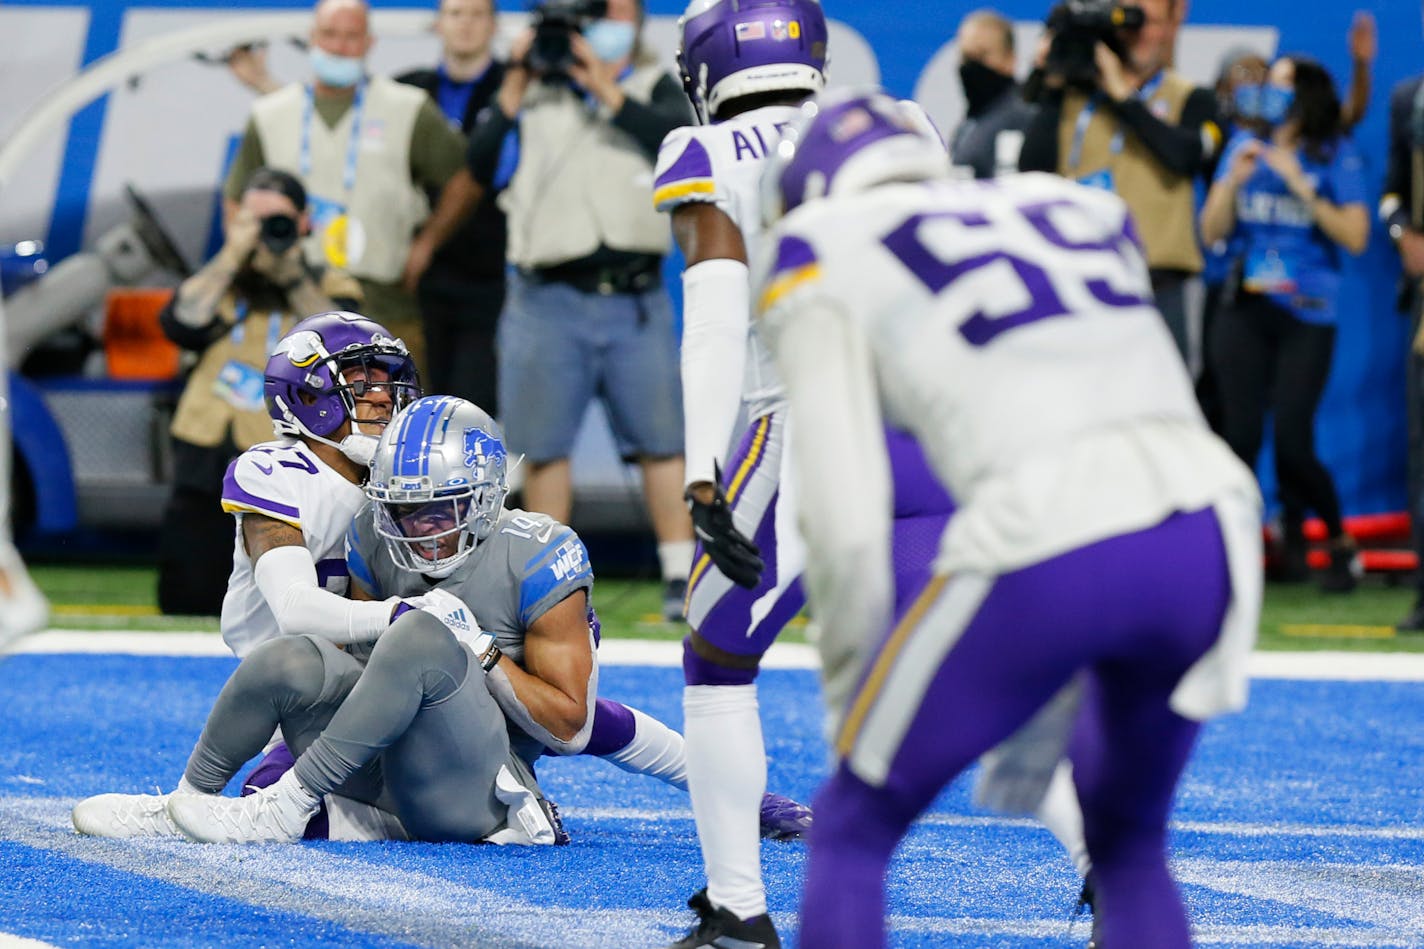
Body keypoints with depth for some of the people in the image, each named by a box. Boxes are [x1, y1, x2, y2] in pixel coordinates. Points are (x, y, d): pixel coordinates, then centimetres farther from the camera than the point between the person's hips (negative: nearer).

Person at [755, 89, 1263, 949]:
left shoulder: (817, 250, 14)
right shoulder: (1080, 207, 30)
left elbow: (847, 518, 5)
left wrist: (851, 705, 16)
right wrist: (1052, 712, 38)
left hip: (1046, 556, -5)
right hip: (1214, 537, 5)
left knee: (852, 832, 15)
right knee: (1129, 846, 28)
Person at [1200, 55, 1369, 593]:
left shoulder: (1336, 158, 1)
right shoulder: (1244, 149, 10)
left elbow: (1355, 238, -9)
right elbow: (1212, 232, 8)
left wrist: (1301, 186, -13)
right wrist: (1234, 180, -7)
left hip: (1307, 315, -3)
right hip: (1245, 311, 3)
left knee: (1292, 443, -12)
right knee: (1241, 434, -5)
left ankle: (1341, 543, 10)